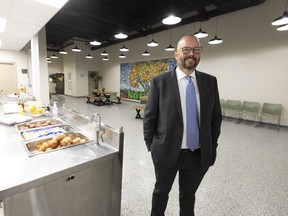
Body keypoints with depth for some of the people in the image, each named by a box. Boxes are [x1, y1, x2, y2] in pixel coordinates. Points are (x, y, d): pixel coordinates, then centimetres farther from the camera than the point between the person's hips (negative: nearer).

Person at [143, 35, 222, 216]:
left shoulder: (210, 81, 0)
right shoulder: (160, 81, -10)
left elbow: (216, 117, 5)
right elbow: (149, 117, -6)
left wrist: (212, 146, 5)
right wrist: (151, 145, -3)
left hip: (200, 155, 3)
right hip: (166, 152, -2)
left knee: (188, 194, 24)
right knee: (161, 192, 22)